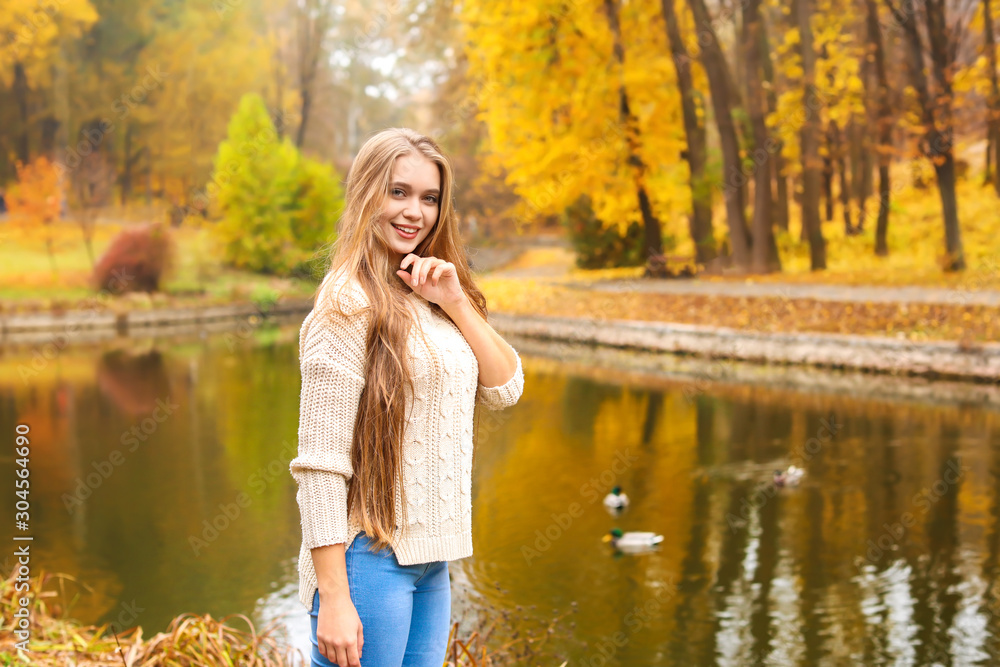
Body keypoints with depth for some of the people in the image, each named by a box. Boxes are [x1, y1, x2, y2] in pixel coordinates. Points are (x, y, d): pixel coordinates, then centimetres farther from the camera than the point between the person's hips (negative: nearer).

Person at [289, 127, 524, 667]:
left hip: (431, 560, 8)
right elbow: (319, 464, -16)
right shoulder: (349, 307, -13)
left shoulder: (427, 301, 12)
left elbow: (505, 389, 8)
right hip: (370, 559, -8)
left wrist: (456, 303, -5)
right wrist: (333, 597, -20)